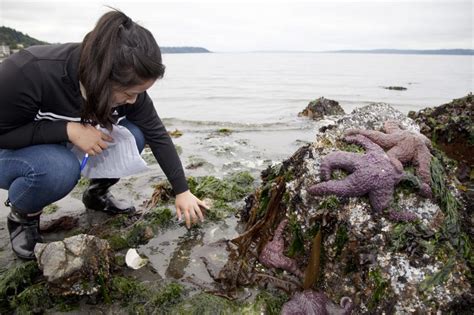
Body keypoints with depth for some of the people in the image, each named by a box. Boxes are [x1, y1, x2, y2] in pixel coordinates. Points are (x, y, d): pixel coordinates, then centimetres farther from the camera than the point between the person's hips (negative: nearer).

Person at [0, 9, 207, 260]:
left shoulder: (126, 85, -23)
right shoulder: (28, 73, -37)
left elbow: (157, 135, -16)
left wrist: (182, 191, -15)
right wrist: (68, 130, -37)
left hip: (63, 147, 4)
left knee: (133, 136, -18)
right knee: (60, 168, -37)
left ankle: (96, 194, 8)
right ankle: (22, 215, -3)